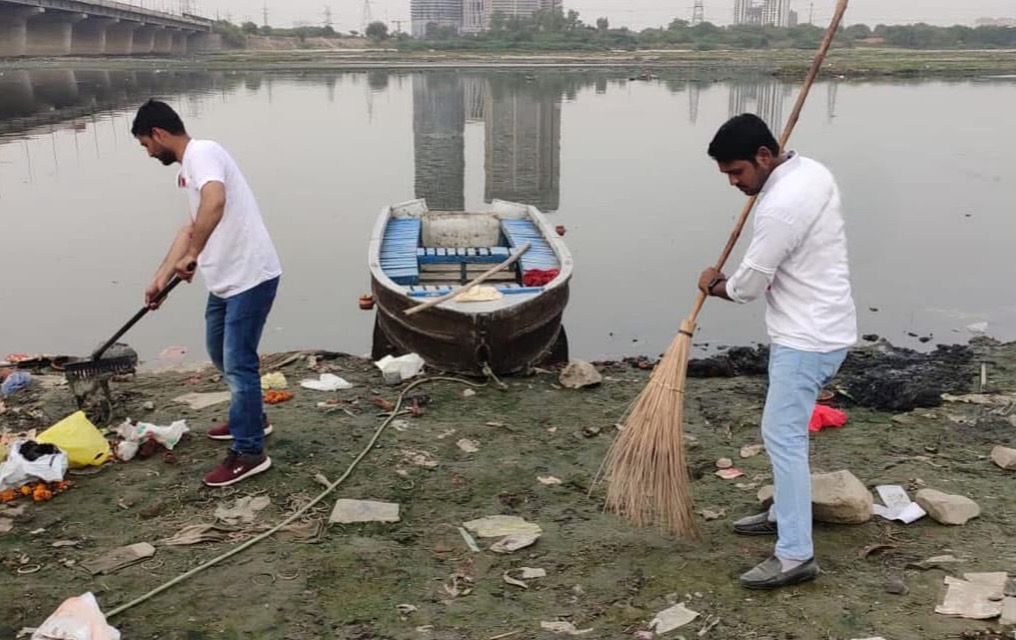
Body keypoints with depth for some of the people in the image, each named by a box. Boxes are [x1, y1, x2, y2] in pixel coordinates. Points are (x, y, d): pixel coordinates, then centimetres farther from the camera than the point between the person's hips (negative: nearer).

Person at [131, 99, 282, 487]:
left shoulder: (202, 153, -16)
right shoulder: (187, 169, 16)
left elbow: (215, 202, -37)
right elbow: (192, 228, 24)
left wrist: (192, 256, -31)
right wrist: (161, 277, 22)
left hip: (251, 277, -11)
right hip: (225, 279, 11)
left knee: (238, 363, -5)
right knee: (220, 354, 23)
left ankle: (249, 452, 5)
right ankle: (251, 419, 41)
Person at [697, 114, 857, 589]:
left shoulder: (781, 207, -25)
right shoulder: (811, 171, 6)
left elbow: (747, 286, -16)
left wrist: (714, 286, 3)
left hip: (807, 339, -11)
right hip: (821, 327, 11)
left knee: (782, 436, -9)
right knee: (787, 429, 21)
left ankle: (795, 556, -5)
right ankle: (785, 513, 35)